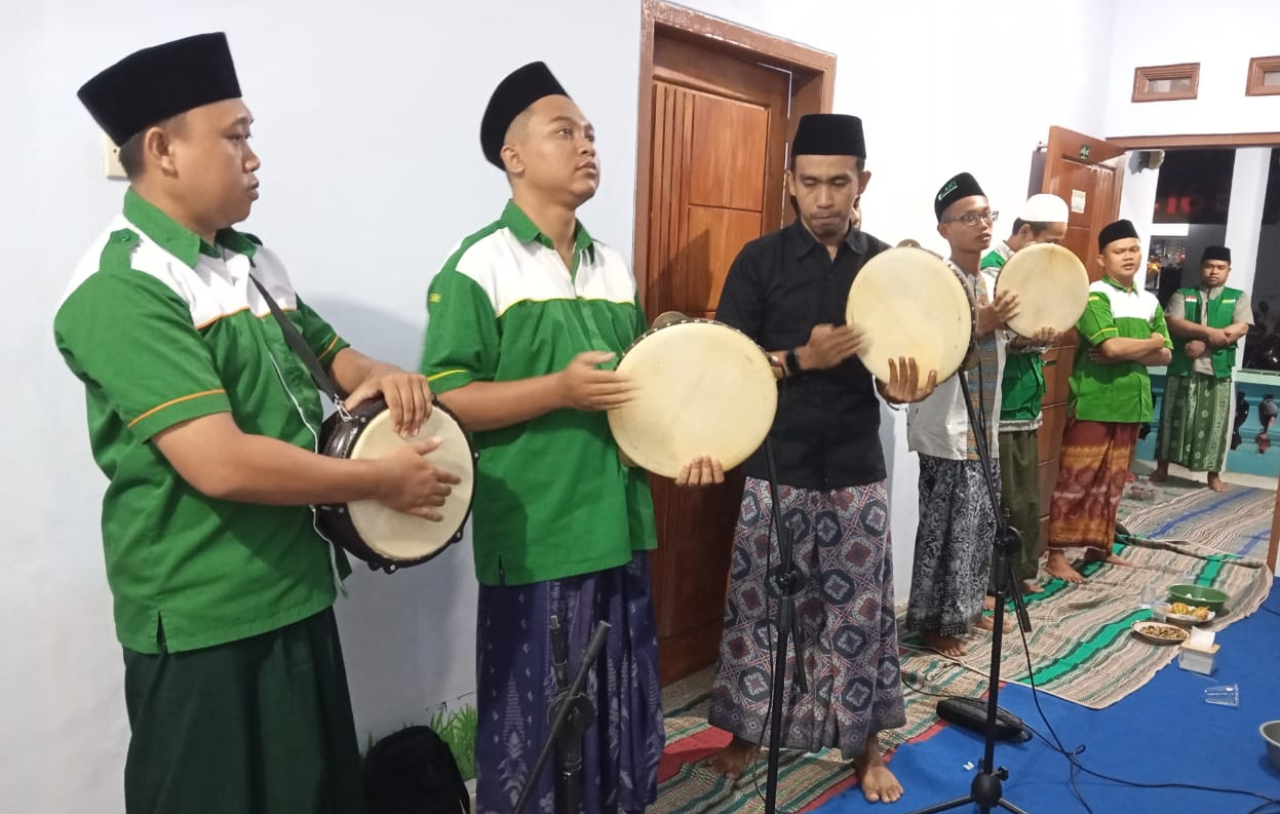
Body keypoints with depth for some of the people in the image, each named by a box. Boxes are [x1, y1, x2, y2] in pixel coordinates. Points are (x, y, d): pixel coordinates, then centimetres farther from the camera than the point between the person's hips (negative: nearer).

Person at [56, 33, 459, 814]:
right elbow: (222, 464, -28)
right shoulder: (122, 288, -20)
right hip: (205, 621, -8)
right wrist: (384, 480, -19)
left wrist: (381, 376, -3)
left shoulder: (252, 258, 8)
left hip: (296, 592, 8)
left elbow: (326, 352, 20)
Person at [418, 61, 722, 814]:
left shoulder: (615, 269, 11)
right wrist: (560, 390, -24)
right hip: (535, 540, -6)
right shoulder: (479, 266, -9)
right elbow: (444, 402, -15)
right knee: (536, 726, 7)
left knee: (624, 716, 19)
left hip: (620, 528, 7)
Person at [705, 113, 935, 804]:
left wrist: (906, 387, -18)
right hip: (775, 468, -1)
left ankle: (865, 744, 26)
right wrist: (802, 359, -20)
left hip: (856, 471, 2)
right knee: (758, 605, 8)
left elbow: (893, 370, 6)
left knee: (859, 611, 9)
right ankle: (747, 730, 28)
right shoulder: (760, 262, -3)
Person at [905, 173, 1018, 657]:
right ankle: (934, 621, 12)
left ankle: (964, 608, 31)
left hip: (983, 427, 9)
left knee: (980, 524, 16)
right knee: (948, 528, -2)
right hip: (948, 430, -8)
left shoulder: (989, 282, 11)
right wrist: (979, 325, -31)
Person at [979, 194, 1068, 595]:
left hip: (1026, 404, 8)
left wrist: (1044, 335, -5)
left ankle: (1023, 572, 29)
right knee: (997, 502, -1)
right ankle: (988, 585, 10)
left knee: (1027, 499, 16)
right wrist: (1025, 339, -32)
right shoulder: (991, 271, -13)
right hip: (998, 408, -8)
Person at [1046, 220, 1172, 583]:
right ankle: (1057, 554, 1)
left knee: (1112, 481, 13)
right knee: (1076, 480, -4)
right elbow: (1111, 346, -21)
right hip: (1093, 403, -7)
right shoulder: (1094, 296, -9)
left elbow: (1165, 355, 9)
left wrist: (1128, 352, -10)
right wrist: (1149, 343, -3)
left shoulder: (1150, 302, 13)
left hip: (1131, 403, 7)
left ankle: (1099, 546, 25)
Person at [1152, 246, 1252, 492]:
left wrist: (1204, 343, -15)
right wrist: (1209, 332, -20)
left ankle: (1214, 474, 14)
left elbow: (1240, 328, -6)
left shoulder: (1238, 297, 9)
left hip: (1217, 371, 0)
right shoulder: (1183, 295, 8)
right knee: (1174, 418, 6)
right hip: (1182, 369, 0)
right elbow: (1173, 324, -8)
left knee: (1213, 423, 3)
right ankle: (1162, 468, 16)